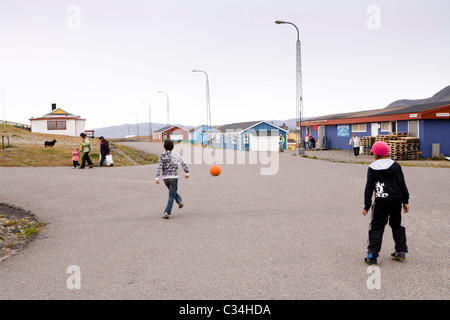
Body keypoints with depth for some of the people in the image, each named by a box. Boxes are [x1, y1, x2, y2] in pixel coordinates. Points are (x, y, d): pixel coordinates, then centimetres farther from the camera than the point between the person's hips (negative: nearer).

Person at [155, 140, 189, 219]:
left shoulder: (162, 156, 0)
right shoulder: (176, 155, 2)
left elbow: (159, 167, -11)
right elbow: (183, 163, -3)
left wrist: (157, 177, -16)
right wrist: (187, 172, 6)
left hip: (165, 178, 2)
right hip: (174, 177, -2)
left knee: (172, 191, 28)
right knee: (171, 196, 2)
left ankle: (180, 201, 11)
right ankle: (167, 212, -5)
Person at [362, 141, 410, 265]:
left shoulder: (372, 168, -4)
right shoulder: (396, 165, 6)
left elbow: (369, 188, -4)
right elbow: (402, 184, 7)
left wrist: (367, 206, 1)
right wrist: (405, 201, 13)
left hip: (382, 201, -4)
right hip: (397, 199, 4)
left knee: (376, 227, 1)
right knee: (396, 224, 21)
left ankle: (372, 256, -3)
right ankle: (401, 251, 23)